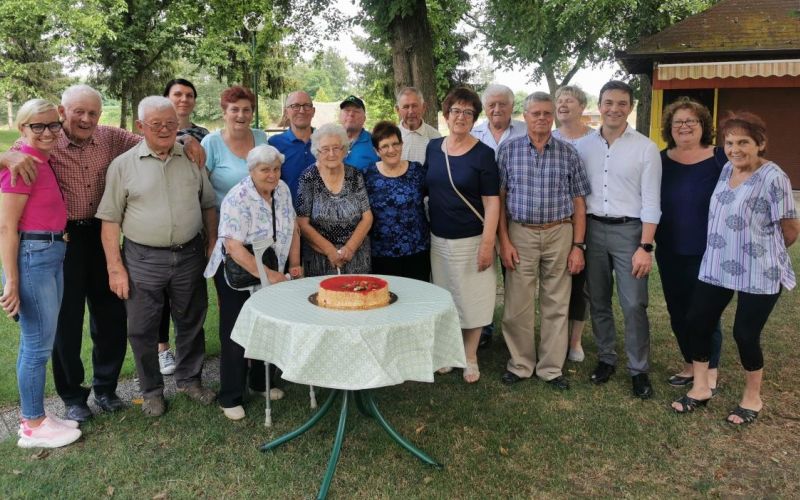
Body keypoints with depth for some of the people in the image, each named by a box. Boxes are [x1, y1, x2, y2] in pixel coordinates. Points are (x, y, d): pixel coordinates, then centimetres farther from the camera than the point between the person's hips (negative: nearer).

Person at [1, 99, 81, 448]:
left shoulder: (45, 162, 10)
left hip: (53, 255, 9)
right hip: (32, 258, -9)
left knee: (37, 343, 16)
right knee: (39, 345, 0)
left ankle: (34, 416, 29)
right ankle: (33, 428, 14)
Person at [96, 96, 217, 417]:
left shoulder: (192, 159, 5)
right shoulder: (123, 165, -2)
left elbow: (208, 206, 12)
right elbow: (110, 219, -3)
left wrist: (213, 245, 5)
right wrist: (115, 266, -7)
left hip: (189, 255, 2)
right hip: (143, 259, -2)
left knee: (191, 322, 14)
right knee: (143, 329, 7)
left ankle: (189, 379, 34)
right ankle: (151, 391, 26)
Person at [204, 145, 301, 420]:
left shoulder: (282, 190, -1)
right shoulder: (238, 199, -21)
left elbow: (292, 229, 9)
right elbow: (234, 247, -28)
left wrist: (294, 263, 0)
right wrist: (267, 275, -30)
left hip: (272, 275, 6)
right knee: (236, 335, 0)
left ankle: (261, 382, 34)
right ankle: (230, 397, 12)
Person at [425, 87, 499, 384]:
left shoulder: (483, 154, -9)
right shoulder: (433, 148, 4)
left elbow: (492, 202, -11)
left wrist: (488, 243, -17)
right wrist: (425, 227, 8)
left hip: (470, 240, -4)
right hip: (438, 239, 4)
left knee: (471, 299, 5)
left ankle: (470, 358, 22)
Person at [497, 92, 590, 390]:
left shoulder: (568, 154, 3)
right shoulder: (508, 150, 2)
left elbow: (578, 203, 4)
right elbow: (499, 198, 2)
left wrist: (578, 246, -2)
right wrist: (504, 241, -4)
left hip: (559, 234, 1)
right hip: (520, 234, 0)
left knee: (556, 306, 8)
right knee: (517, 305, 3)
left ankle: (551, 368, 21)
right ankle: (520, 364, 21)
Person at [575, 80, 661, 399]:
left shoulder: (645, 148, -3)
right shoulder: (584, 146, 5)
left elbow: (651, 201, -6)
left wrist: (645, 247, -13)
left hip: (629, 231, -3)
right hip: (593, 229, 3)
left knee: (634, 305, -2)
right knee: (598, 302, 13)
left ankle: (639, 370, 13)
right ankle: (605, 359, 29)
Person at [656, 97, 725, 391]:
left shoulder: (720, 160, -6)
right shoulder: (660, 161, 3)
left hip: (708, 252, -3)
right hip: (670, 252, 4)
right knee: (678, 312, 13)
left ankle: (710, 372, 20)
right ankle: (689, 364, 30)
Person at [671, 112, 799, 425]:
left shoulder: (773, 178, -17)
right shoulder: (727, 169, 5)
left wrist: (768, 253, 7)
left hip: (758, 273, -7)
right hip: (717, 266, 7)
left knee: (745, 334, 2)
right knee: (697, 322, 7)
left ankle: (752, 398, 26)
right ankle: (700, 388, 25)